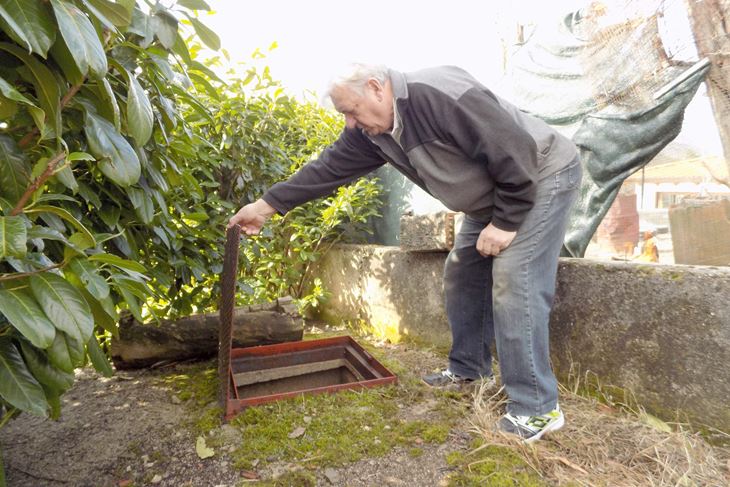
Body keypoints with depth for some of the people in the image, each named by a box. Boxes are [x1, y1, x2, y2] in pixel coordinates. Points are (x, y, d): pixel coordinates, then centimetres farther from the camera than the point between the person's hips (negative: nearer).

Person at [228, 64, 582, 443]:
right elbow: (329, 167, -1)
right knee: (462, 275, 9)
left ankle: (538, 408, -6)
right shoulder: (370, 130, -3)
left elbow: (514, 150, -29)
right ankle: (467, 368, 25)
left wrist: (505, 222, -23)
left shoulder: (441, 96, -30)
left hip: (539, 178, -8)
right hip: (490, 197, 9)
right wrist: (266, 205, -1)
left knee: (514, 285, -17)